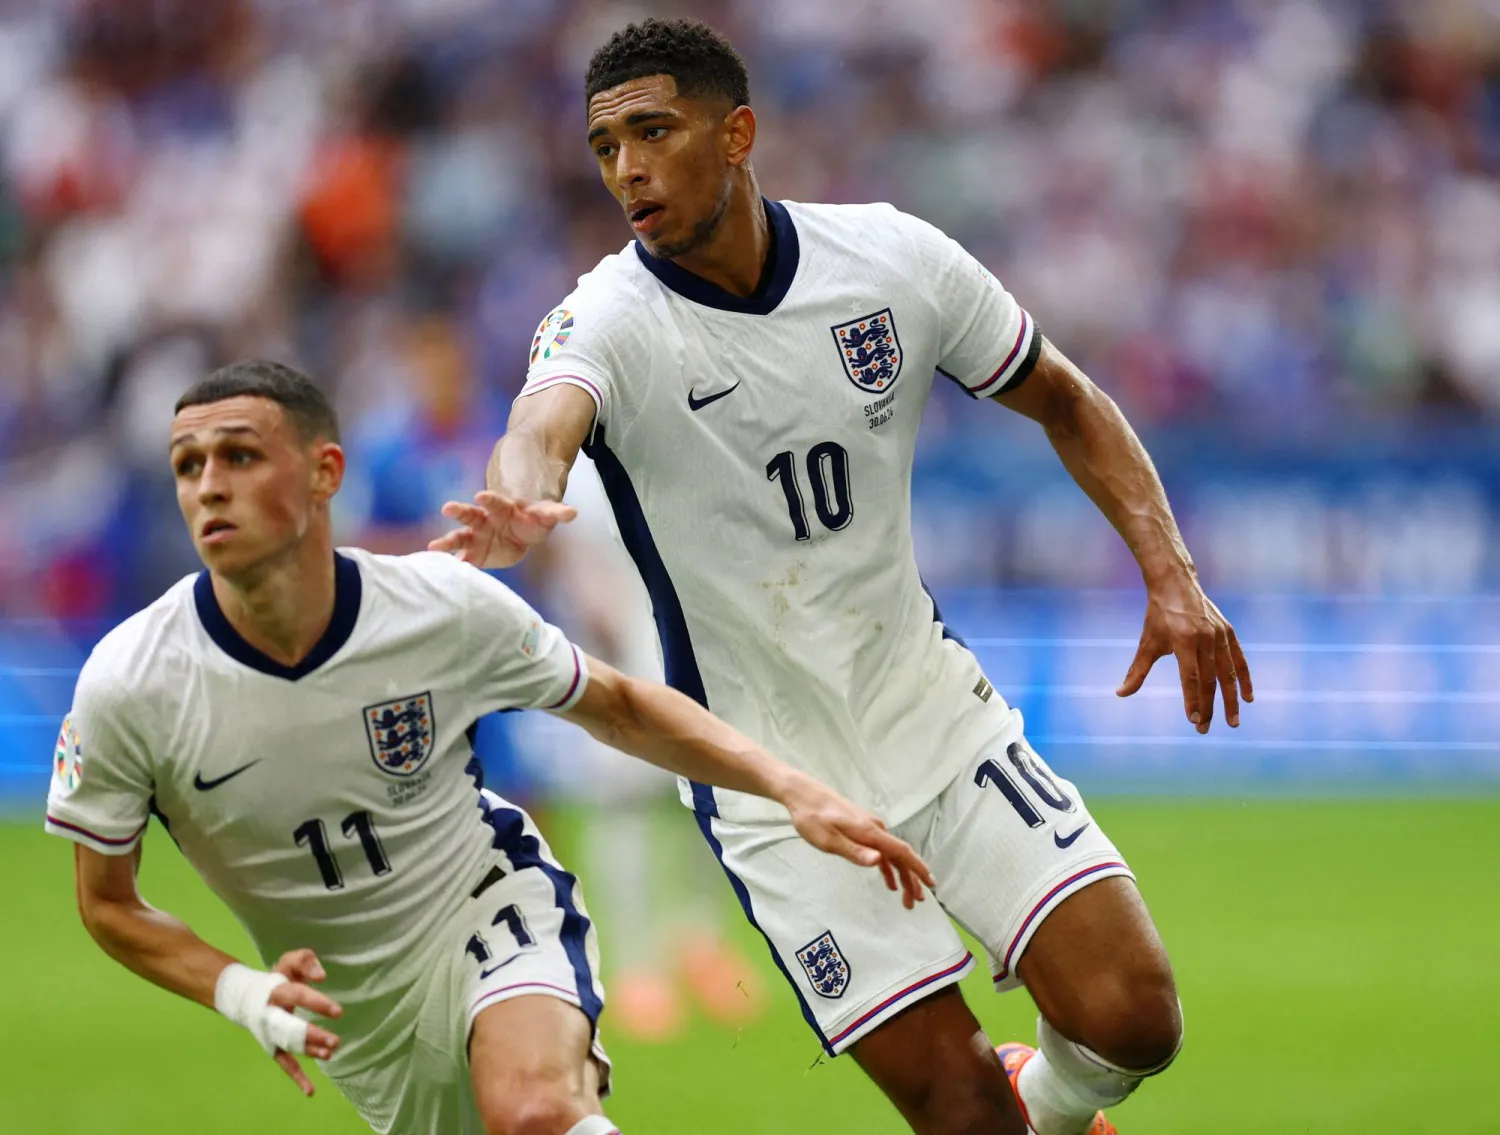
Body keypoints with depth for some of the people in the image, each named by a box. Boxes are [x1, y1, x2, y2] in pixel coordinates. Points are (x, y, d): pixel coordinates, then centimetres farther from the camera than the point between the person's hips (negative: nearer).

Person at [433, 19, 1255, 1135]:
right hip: (770, 781, -3)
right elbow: (544, 421, -40)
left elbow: (1065, 402, 9)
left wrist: (1172, 574, -3)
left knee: (1130, 1020, -10)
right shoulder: (608, 320, -16)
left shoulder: (892, 257, -6)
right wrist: (517, 504, -64)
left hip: (934, 706, 3)